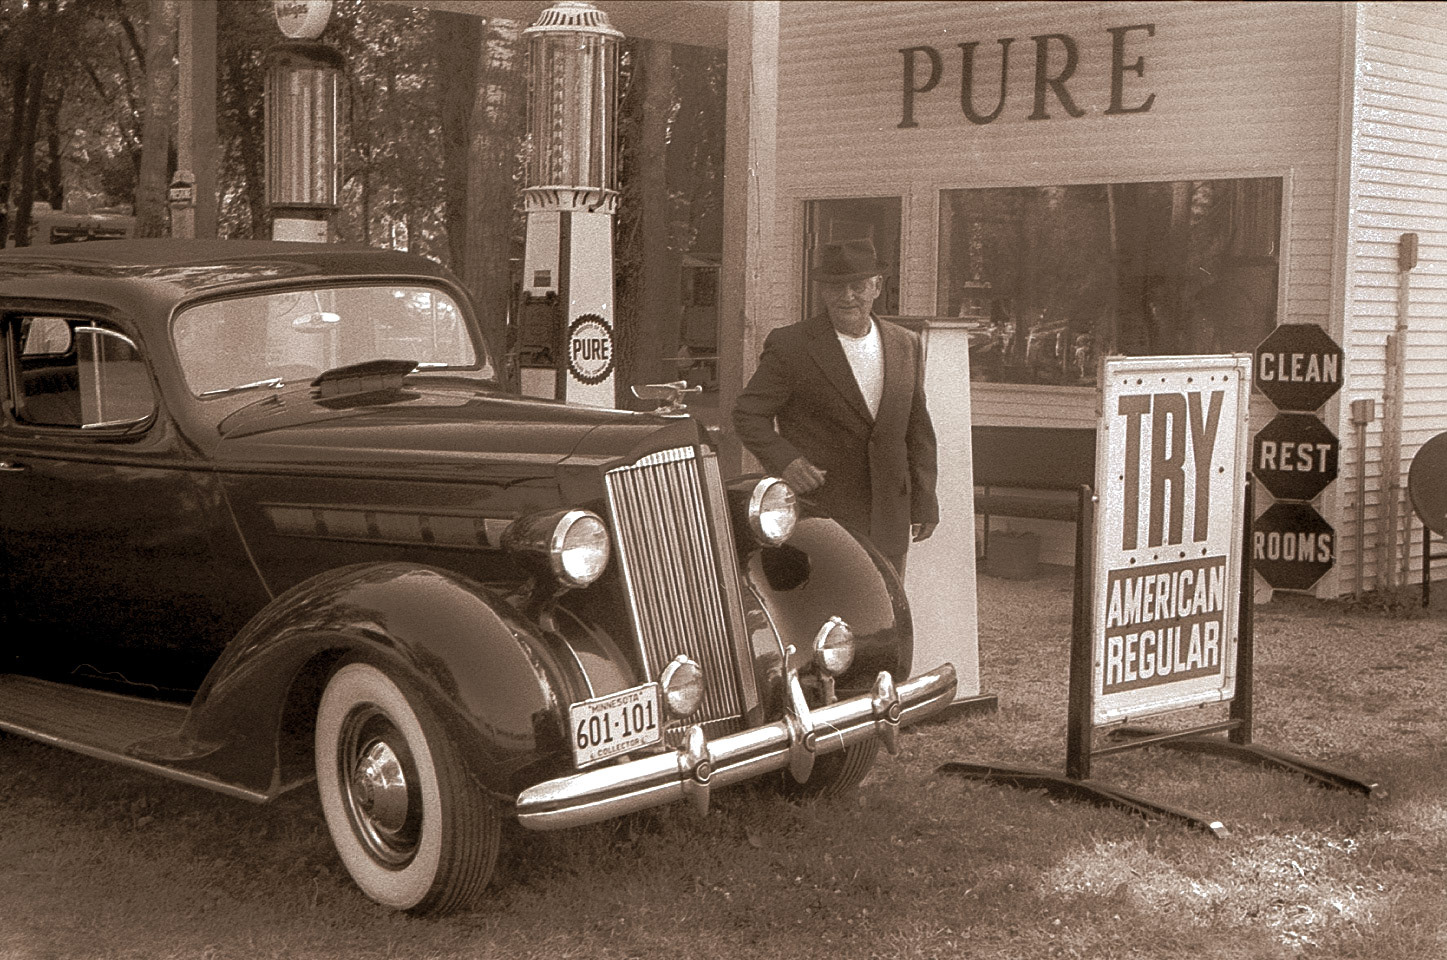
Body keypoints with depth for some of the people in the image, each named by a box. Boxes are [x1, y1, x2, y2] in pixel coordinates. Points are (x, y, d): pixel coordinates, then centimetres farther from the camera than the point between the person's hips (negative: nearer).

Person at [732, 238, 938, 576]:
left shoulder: (905, 346, 9)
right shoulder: (789, 346, -6)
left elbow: (917, 431, 14)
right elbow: (748, 415, -4)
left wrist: (924, 504, 11)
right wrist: (784, 460, -20)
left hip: (887, 523, 5)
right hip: (815, 515, -5)